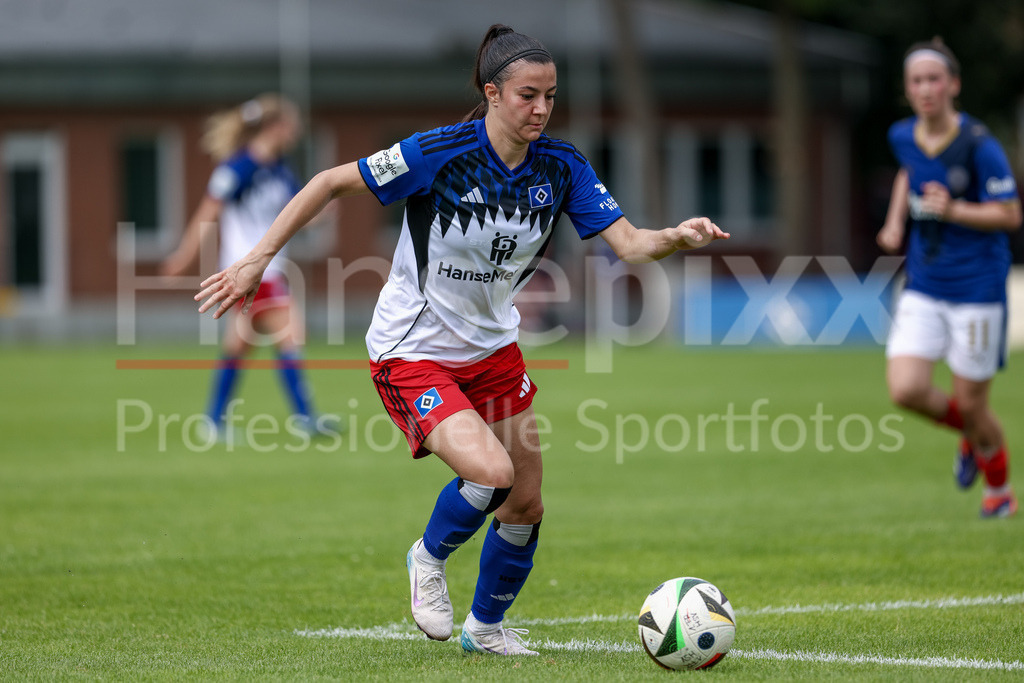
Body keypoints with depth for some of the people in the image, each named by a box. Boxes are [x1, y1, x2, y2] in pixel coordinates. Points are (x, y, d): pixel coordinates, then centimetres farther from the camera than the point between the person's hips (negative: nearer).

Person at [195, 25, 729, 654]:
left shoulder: (560, 167, -9)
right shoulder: (440, 154, -23)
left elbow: (628, 243, -15)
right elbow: (331, 183, -15)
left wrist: (676, 238, -36)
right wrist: (258, 259, -16)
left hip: (492, 349, 6)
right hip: (411, 355, -6)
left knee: (526, 506, 8)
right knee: (491, 472, -26)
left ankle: (487, 626, 35)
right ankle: (429, 557, 6)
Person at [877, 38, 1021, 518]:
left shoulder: (978, 146, -16)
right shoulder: (902, 137, 1)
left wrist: (953, 210, -28)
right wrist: (895, 223, 12)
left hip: (977, 289, -5)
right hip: (923, 289, 5)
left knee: (971, 404, 2)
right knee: (906, 391, -12)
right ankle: (970, 434, 21)